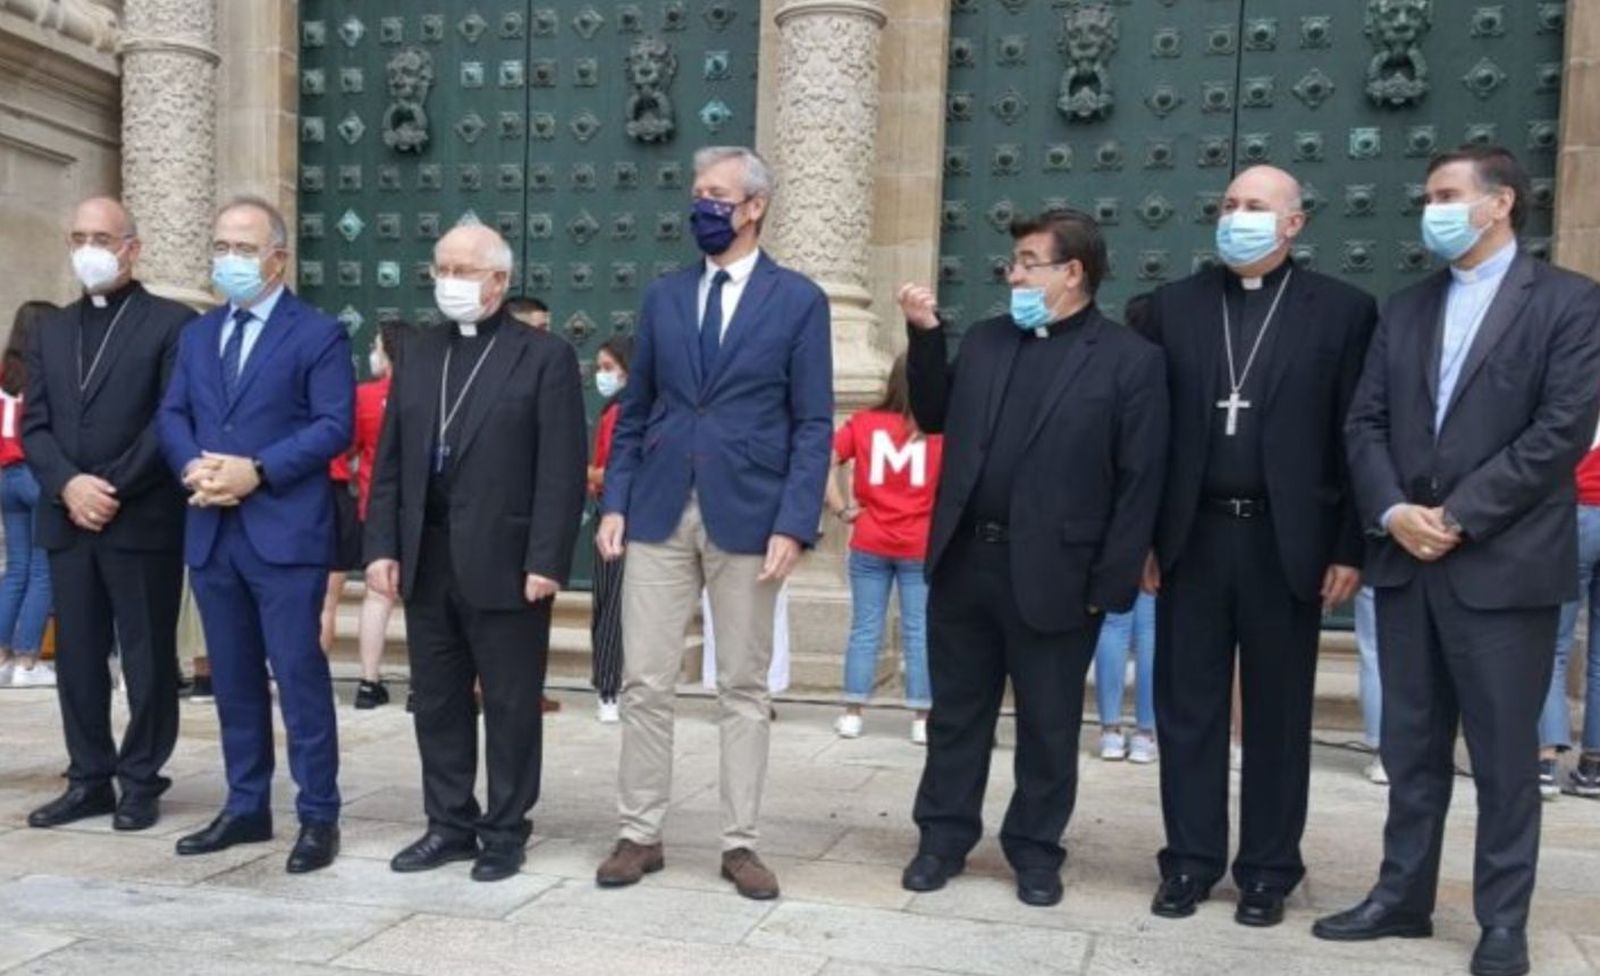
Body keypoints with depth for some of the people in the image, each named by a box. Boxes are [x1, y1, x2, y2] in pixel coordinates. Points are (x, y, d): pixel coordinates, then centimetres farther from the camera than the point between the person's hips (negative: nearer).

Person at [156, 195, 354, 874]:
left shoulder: (318, 333, -2)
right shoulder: (197, 334, 18)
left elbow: (334, 426, -11)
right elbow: (172, 415, 12)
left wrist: (256, 471, -18)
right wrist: (193, 466, -9)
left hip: (285, 533, -6)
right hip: (211, 531, 7)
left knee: (299, 676, -4)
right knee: (233, 678, 13)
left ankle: (318, 817, 5)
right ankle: (247, 807, 24)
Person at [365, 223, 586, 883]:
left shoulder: (545, 357, -3)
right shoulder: (419, 357, 14)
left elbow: (562, 470, -9)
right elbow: (390, 461, 13)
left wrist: (546, 560, -15)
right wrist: (382, 545, 4)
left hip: (505, 564, -5)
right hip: (426, 563, 6)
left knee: (510, 706, 5)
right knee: (436, 703, 12)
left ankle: (505, 833, 18)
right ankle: (449, 825, 26)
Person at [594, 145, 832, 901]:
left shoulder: (798, 300, 0)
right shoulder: (663, 296, 11)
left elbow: (814, 424, -3)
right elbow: (634, 410, 12)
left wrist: (793, 524, -12)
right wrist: (614, 501, 2)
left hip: (748, 515, -3)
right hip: (659, 512, 3)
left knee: (744, 688, 7)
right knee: (644, 683, 5)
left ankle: (740, 843, 18)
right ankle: (639, 834, 18)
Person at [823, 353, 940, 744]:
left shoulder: (863, 422, -2)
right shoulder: (939, 429, -5)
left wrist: (842, 510, -3)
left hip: (869, 545, 2)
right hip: (920, 547, -1)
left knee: (864, 629, 9)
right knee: (919, 633, 6)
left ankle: (852, 715, 15)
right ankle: (922, 720, 11)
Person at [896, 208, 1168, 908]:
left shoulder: (1131, 360, -5)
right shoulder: (985, 341, 10)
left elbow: (1140, 481, -8)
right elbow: (936, 419, 17)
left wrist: (1110, 584, -11)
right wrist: (925, 335, 5)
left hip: (1053, 576, -4)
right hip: (963, 564, 4)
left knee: (1048, 726, 10)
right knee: (955, 714, 14)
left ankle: (1035, 850, 27)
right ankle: (943, 837, 28)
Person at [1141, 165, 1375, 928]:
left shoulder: (1342, 311, 1)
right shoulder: (1174, 305, 7)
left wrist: (1350, 549, -5)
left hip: (1288, 543, -2)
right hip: (1192, 537, 2)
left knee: (1277, 713, 8)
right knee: (1187, 707, 7)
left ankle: (1268, 871, 21)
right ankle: (1190, 861, 20)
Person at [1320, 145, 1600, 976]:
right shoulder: (1405, 310, 14)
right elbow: (1365, 424, 8)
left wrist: (1460, 516, -15)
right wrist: (1391, 512, -9)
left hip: (1503, 564, -5)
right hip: (1406, 560, 5)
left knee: (1503, 752, 5)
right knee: (1412, 744, 13)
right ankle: (1402, 894, 24)